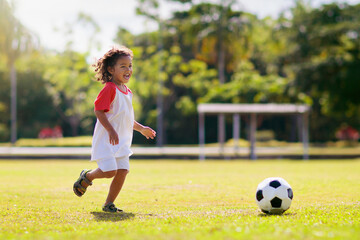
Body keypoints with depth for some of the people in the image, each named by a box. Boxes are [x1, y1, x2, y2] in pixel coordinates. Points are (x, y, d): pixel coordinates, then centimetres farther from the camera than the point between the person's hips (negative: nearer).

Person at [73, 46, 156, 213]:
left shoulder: (127, 92, 15)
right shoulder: (109, 89, -13)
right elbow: (98, 110, -20)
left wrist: (141, 128, 23)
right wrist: (111, 130, -28)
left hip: (121, 141, 8)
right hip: (106, 140, -8)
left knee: (122, 172, 1)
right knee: (109, 171, -16)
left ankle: (108, 204, 13)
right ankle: (86, 177, 14)